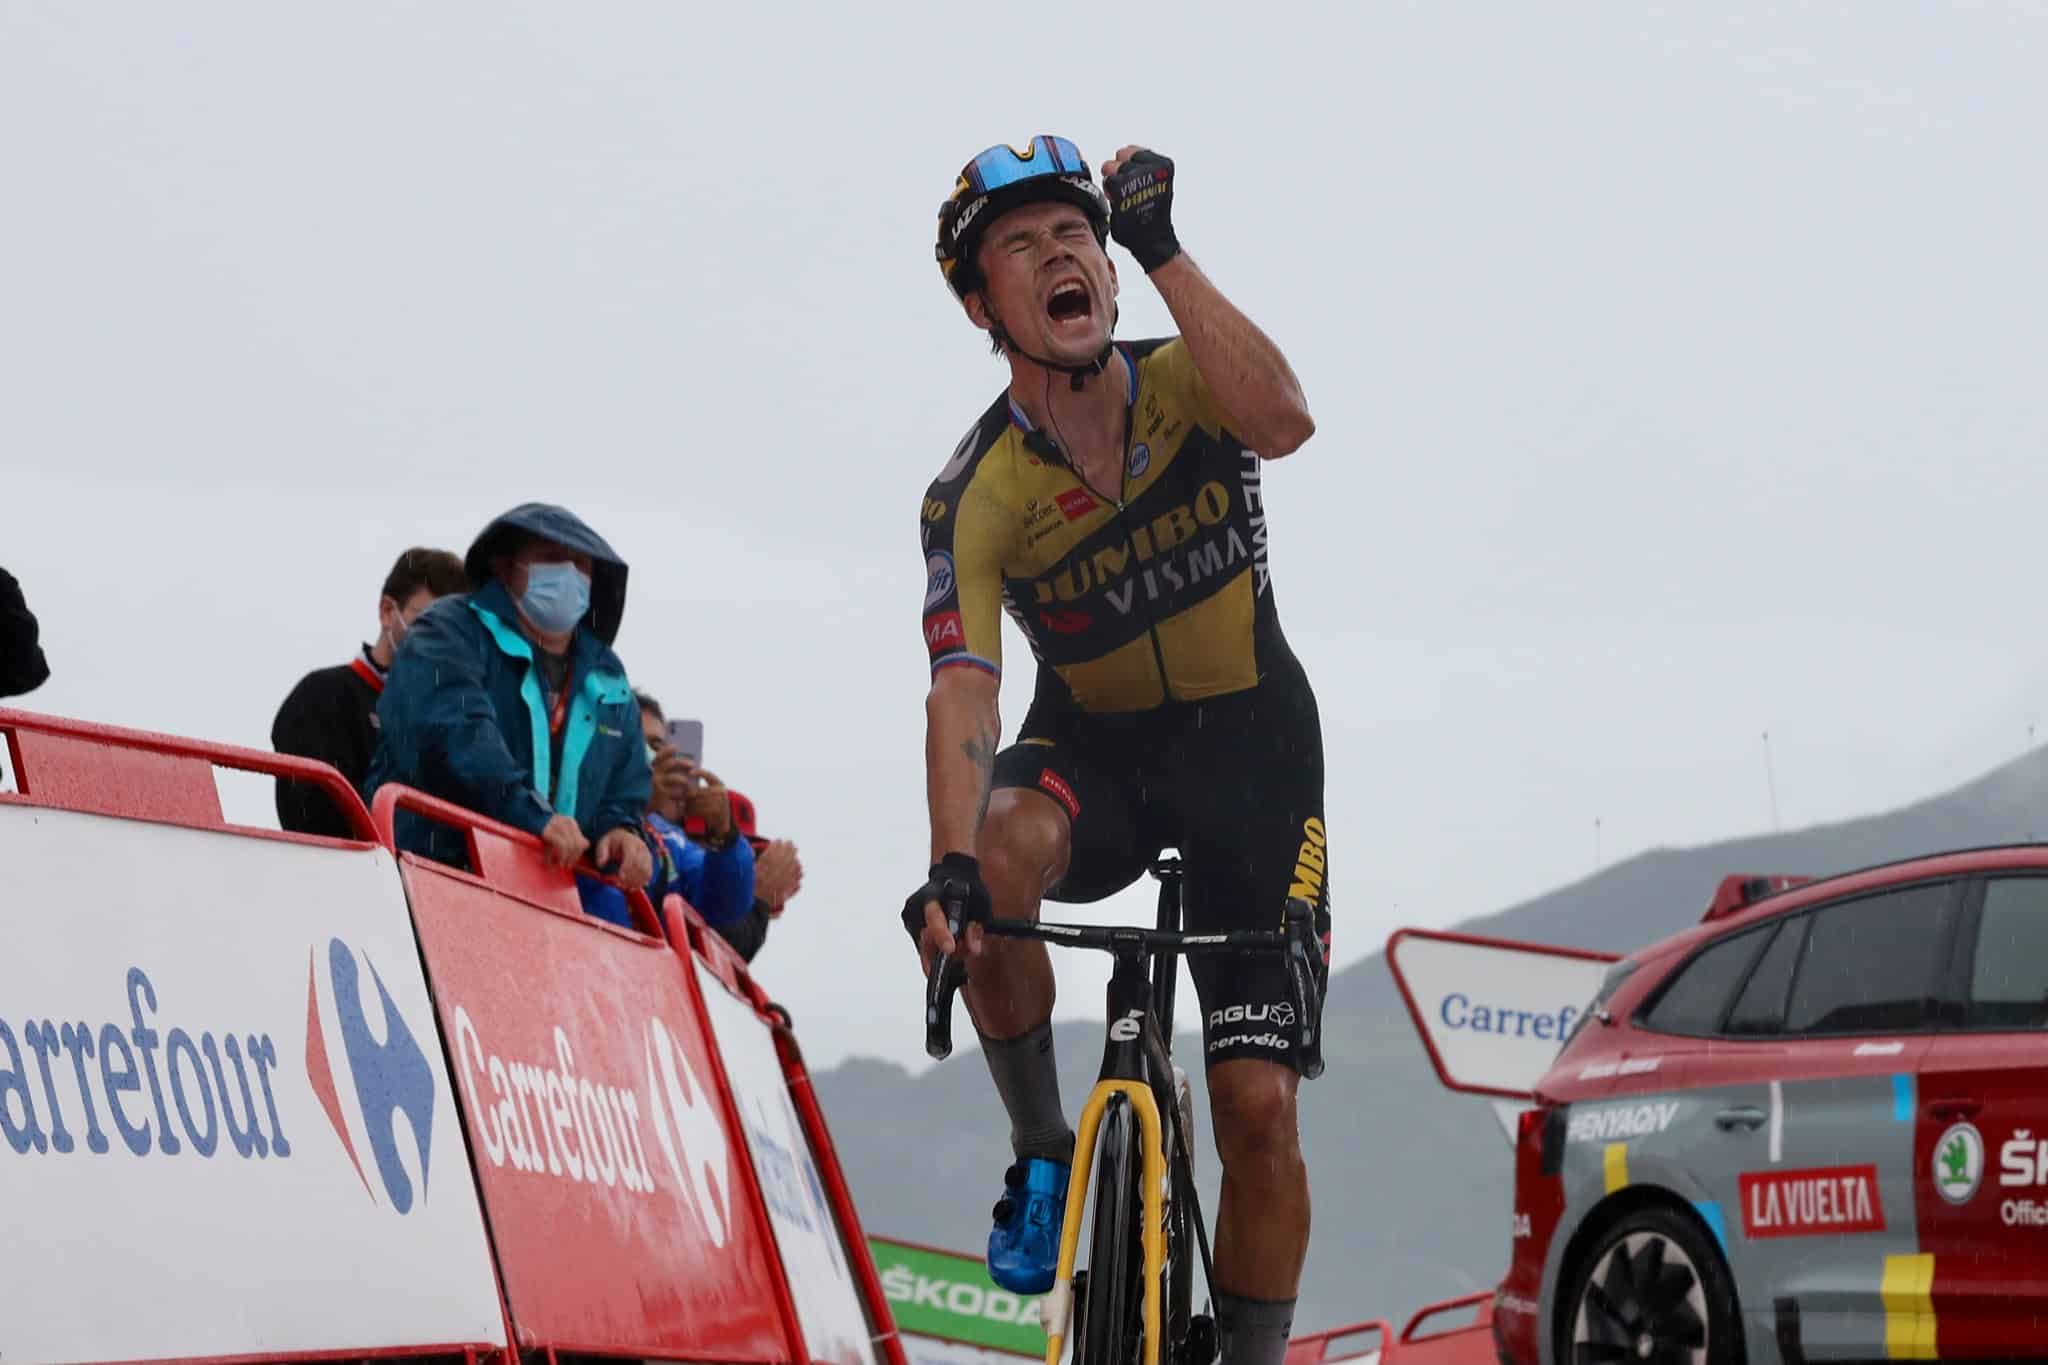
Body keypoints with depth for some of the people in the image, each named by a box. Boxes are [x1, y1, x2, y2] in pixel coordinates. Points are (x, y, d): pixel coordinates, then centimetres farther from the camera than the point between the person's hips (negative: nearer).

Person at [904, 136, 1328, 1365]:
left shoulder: (1183, 385, -16)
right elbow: (962, 695, -29)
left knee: (1259, 1110, -9)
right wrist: (949, 868, -45)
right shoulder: (974, 498, -18)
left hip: (1250, 748, 0)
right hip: (1095, 746, 0)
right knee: (1001, 850, -37)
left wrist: (1163, 251, -40)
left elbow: (1282, 419, -39)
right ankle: (1043, 1156, -17)